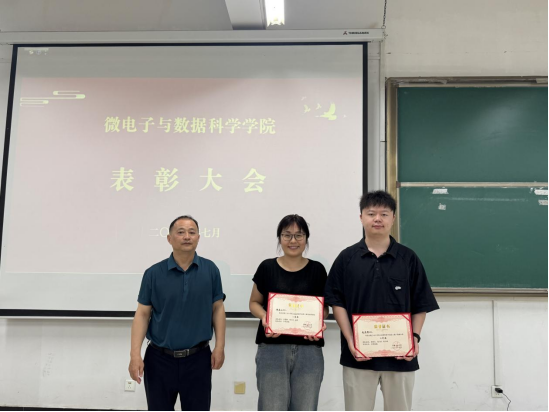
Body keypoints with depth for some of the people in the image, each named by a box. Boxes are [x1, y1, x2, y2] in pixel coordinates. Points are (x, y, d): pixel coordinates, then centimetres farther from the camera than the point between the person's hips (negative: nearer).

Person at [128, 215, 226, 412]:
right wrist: (135, 354, -9)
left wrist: (220, 346, -3)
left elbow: (218, 308, 3)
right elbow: (142, 314, -2)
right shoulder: (154, 273, -4)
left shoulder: (210, 270, -1)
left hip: (198, 358, 0)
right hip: (159, 358, 0)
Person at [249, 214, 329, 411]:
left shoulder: (317, 270, 5)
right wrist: (264, 316, -11)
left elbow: (325, 307, 12)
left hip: (309, 349, 1)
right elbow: (254, 302, 10)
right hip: (272, 348, -1)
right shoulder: (267, 267, 3)